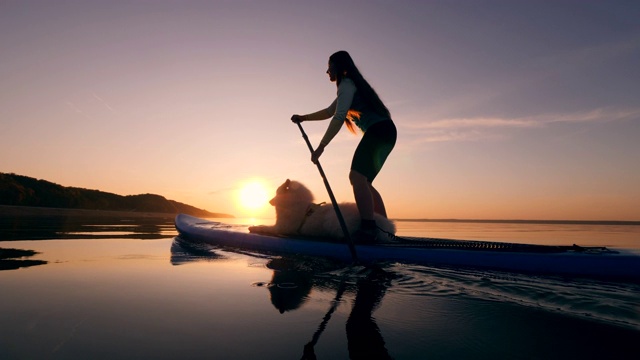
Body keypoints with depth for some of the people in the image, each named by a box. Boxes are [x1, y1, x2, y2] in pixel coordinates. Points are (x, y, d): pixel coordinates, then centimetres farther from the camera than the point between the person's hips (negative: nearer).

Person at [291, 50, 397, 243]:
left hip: (379, 130, -10)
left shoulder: (346, 84, -4)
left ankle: (367, 229, -29)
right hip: (384, 133, 10)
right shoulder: (350, 85, 27)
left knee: (357, 177, -20)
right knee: (363, 182, 7)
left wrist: (321, 146, -20)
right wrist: (303, 117, 29)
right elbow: (329, 112, 33)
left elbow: (339, 118, -18)